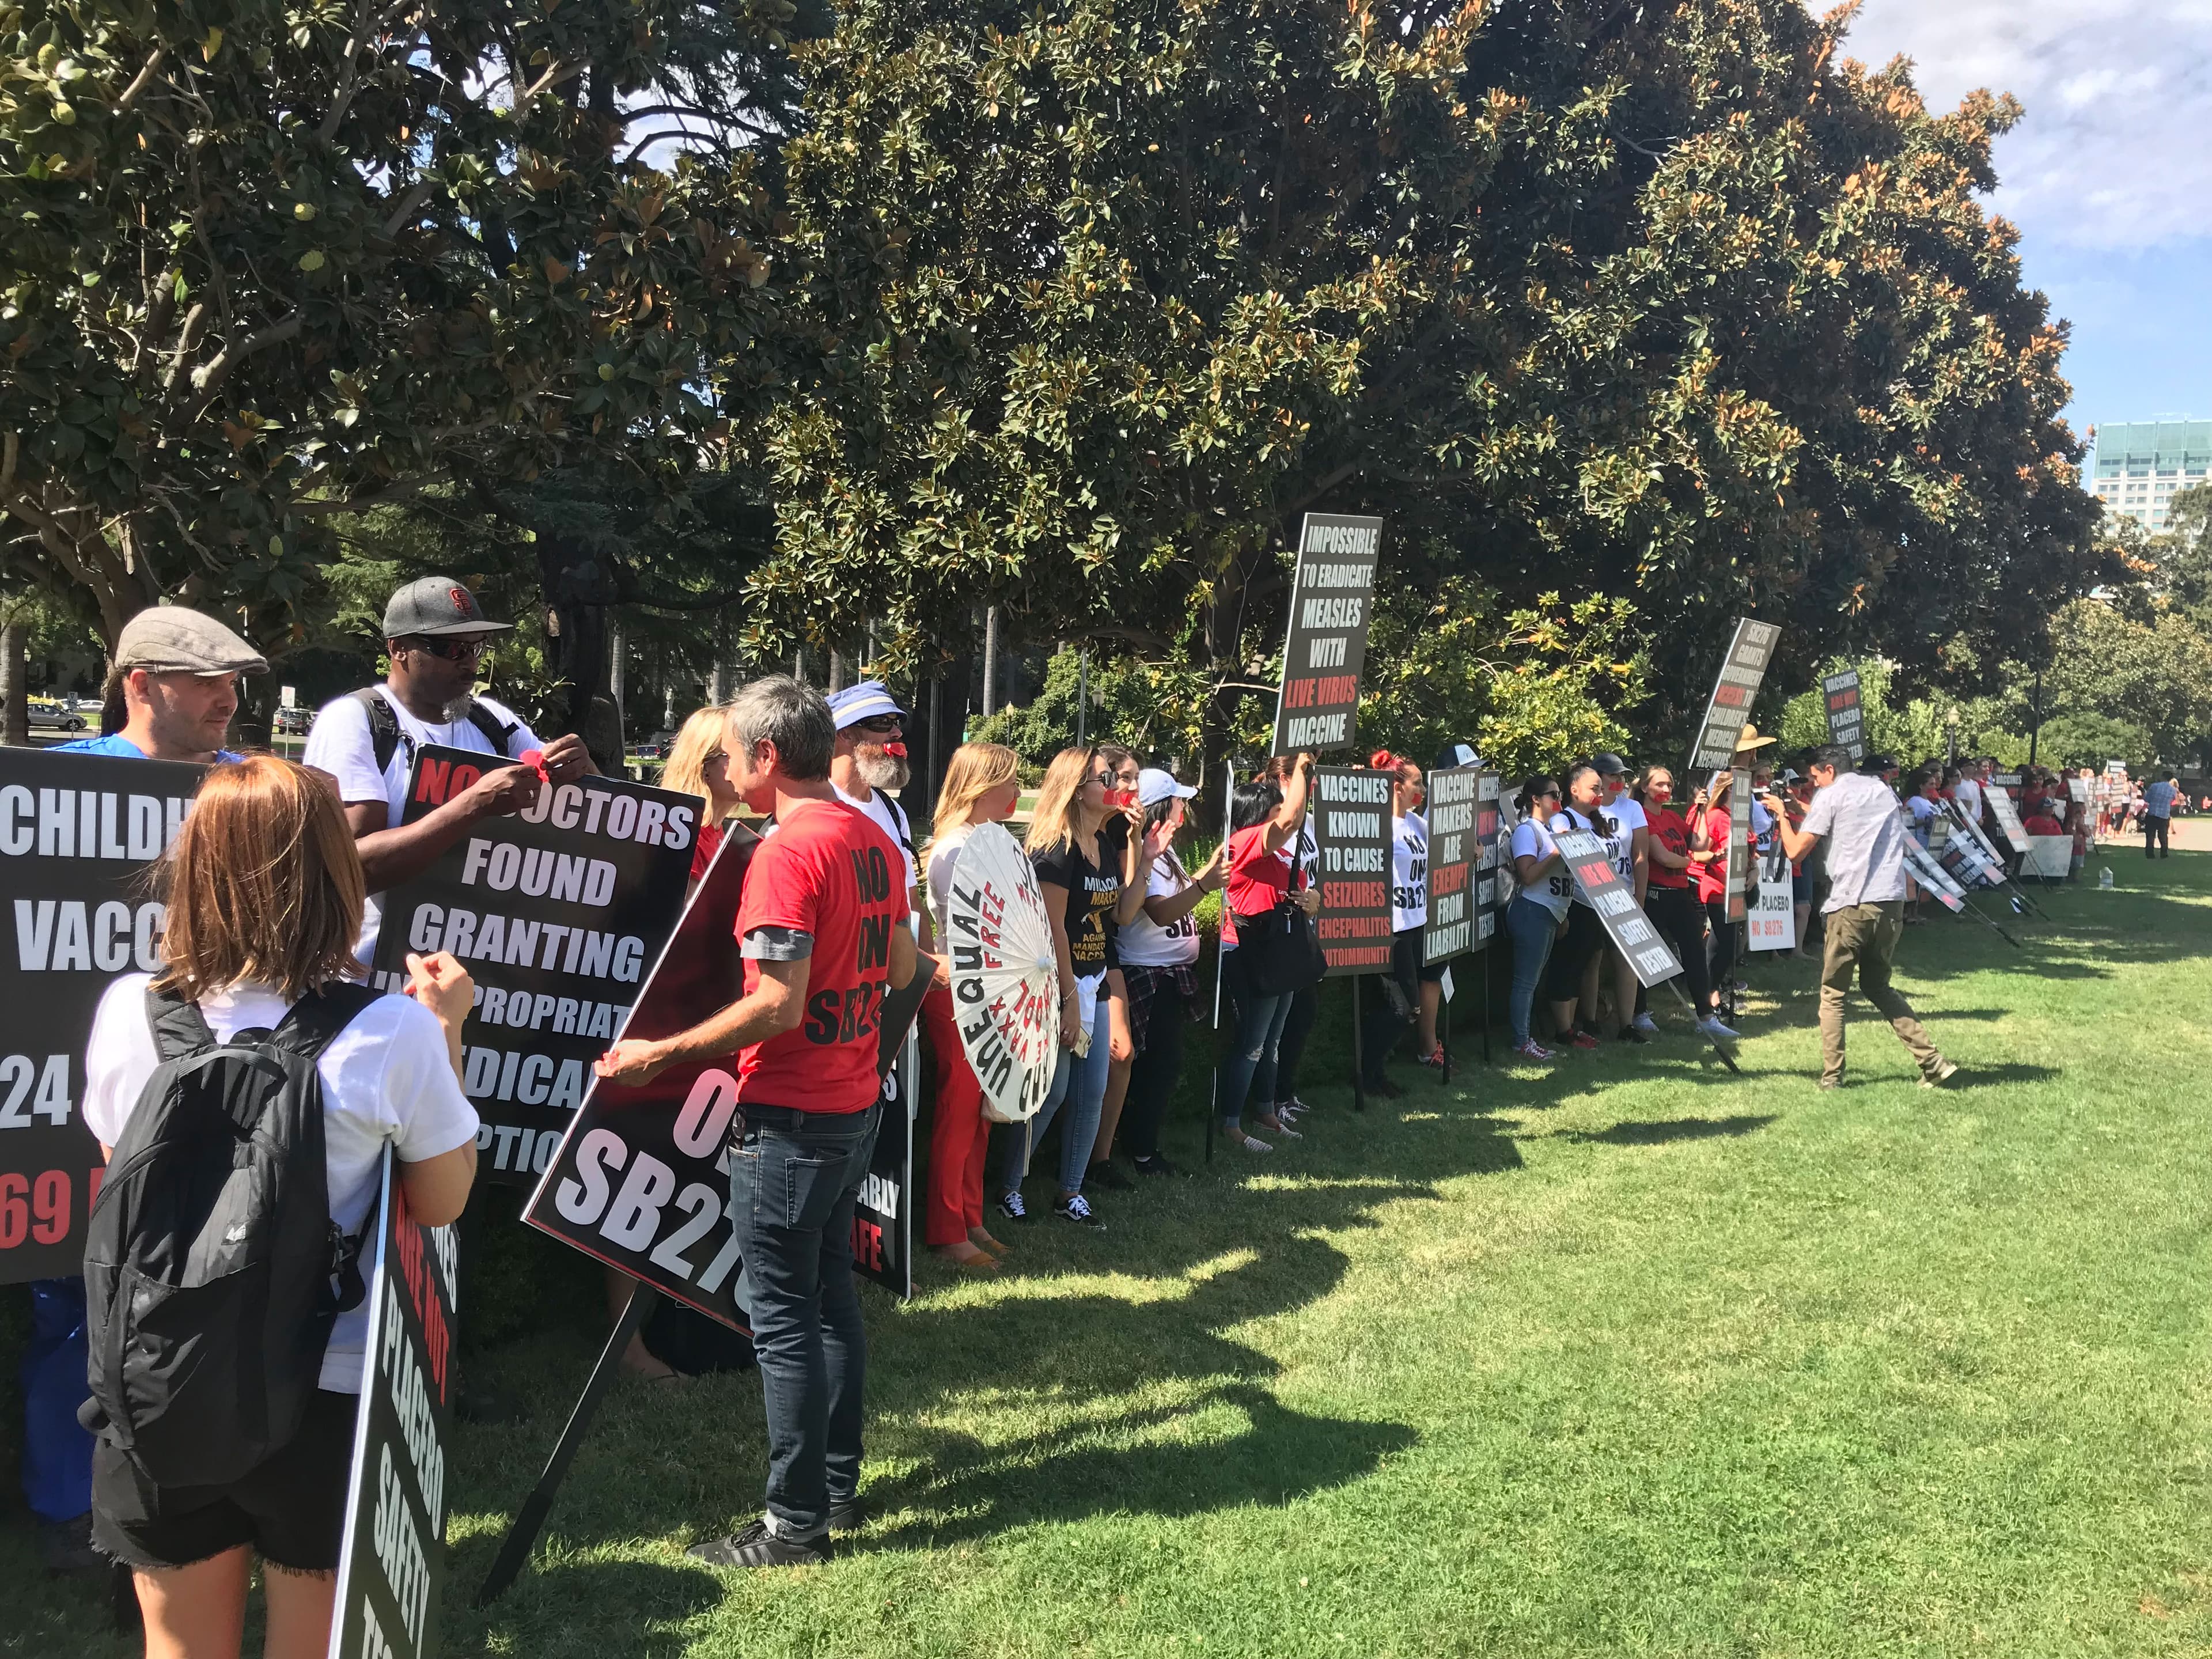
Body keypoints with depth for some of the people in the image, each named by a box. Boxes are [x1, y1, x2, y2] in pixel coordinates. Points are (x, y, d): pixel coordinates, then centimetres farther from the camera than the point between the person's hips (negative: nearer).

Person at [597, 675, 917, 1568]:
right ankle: (838, 1484, 28)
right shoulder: (874, 840, 7)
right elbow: (901, 967, 15)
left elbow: (778, 1006, -24)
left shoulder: (786, 853, -19)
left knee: (782, 1312, 1)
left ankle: (796, 1521, 9)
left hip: (789, 1116, -9)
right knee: (830, 1294, 17)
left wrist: (661, 1052, -18)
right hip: (855, 1100, 9)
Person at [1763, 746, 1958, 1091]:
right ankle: (1933, 1062, 10)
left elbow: (1795, 850, -3)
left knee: (1833, 993, 6)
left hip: (1851, 904, -6)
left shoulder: (1830, 797, -1)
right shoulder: (1883, 792, 18)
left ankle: (1832, 1077, 3)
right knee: (1878, 986, 20)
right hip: (1892, 904, 6)